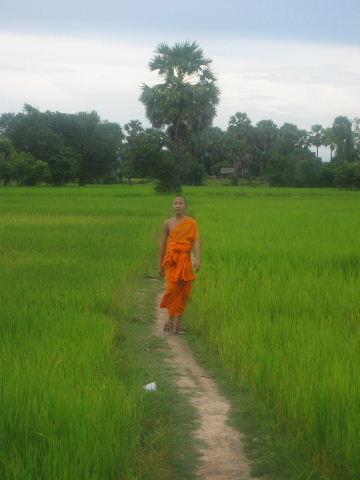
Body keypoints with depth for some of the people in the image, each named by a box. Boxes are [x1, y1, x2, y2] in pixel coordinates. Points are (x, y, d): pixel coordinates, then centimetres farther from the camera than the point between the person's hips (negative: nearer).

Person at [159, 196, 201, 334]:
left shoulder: (192, 222, 2)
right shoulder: (168, 223, 8)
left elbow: (196, 241, -6)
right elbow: (163, 243, 13)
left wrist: (197, 259, -21)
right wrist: (160, 264, 15)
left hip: (185, 259, 0)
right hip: (171, 259, 0)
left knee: (184, 291, 1)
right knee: (172, 288, -12)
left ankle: (178, 321, 10)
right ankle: (171, 319, 1)